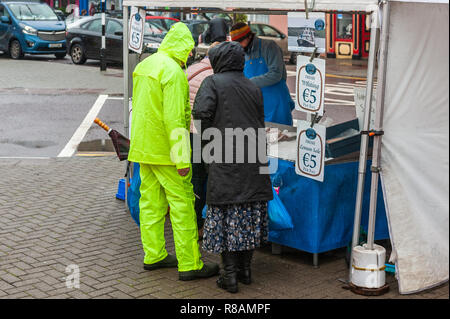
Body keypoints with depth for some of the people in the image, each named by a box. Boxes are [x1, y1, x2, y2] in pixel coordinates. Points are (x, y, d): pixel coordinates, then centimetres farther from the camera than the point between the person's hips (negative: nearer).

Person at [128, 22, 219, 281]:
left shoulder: (145, 65, 12)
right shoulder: (173, 72, -18)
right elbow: (174, 119, -23)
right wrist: (182, 160, -21)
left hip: (143, 148, 9)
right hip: (165, 150, -9)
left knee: (151, 200, 14)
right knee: (183, 204, -3)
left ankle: (154, 255, 23)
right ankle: (190, 265, 0)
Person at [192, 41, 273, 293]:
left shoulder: (213, 82, -1)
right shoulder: (254, 88, 14)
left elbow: (201, 112, -16)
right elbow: (260, 124, 14)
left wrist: (209, 136, 2)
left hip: (225, 161, -5)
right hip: (253, 159, 5)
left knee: (226, 215, 1)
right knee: (250, 214, 13)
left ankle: (230, 275, 4)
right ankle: (245, 268, 21)